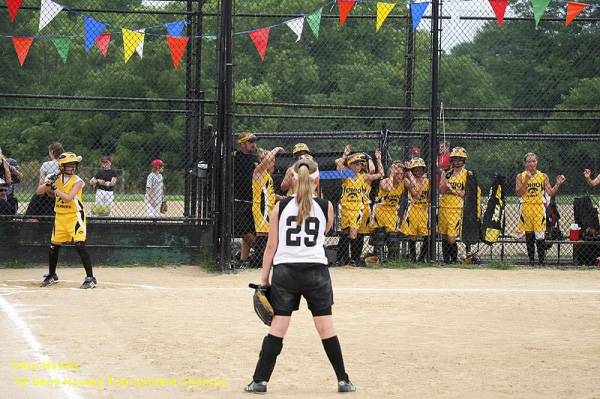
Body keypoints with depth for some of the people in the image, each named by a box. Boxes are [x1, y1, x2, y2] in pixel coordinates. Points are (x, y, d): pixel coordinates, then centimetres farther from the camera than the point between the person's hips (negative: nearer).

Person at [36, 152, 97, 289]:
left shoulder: (77, 181, -11)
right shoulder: (56, 179, 2)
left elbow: (68, 198, -23)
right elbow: (38, 192, 1)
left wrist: (54, 188, -22)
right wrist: (48, 184, -17)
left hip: (75, 216, -5)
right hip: (60, 216, 5)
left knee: (80, 245, -17)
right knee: (54, 246, 11)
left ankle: (90, 278, -16)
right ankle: (52, 275, 31)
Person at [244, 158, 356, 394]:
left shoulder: (281, 206, 0)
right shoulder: (326, 207, 0)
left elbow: (271, 246, 2)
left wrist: (264, 279, 7)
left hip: (284, 271, 0)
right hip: (316, 271, 0)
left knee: (277, 329, 3)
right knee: (326, 328, 6)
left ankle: (260, 381, 4)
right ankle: (343, 381, 11)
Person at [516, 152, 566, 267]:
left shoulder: (543, 176, 6)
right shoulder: (521, 177, 5)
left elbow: (551, 193, 2)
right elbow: (519, 193, -7)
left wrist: (558, 184, -12)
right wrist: (527, 180, -13)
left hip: (539, 209, -1)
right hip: (526, 208, 1)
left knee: (540, 237, -10)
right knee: (529, 236, 6)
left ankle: (542, 261, -3)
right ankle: (531, 261, 14)